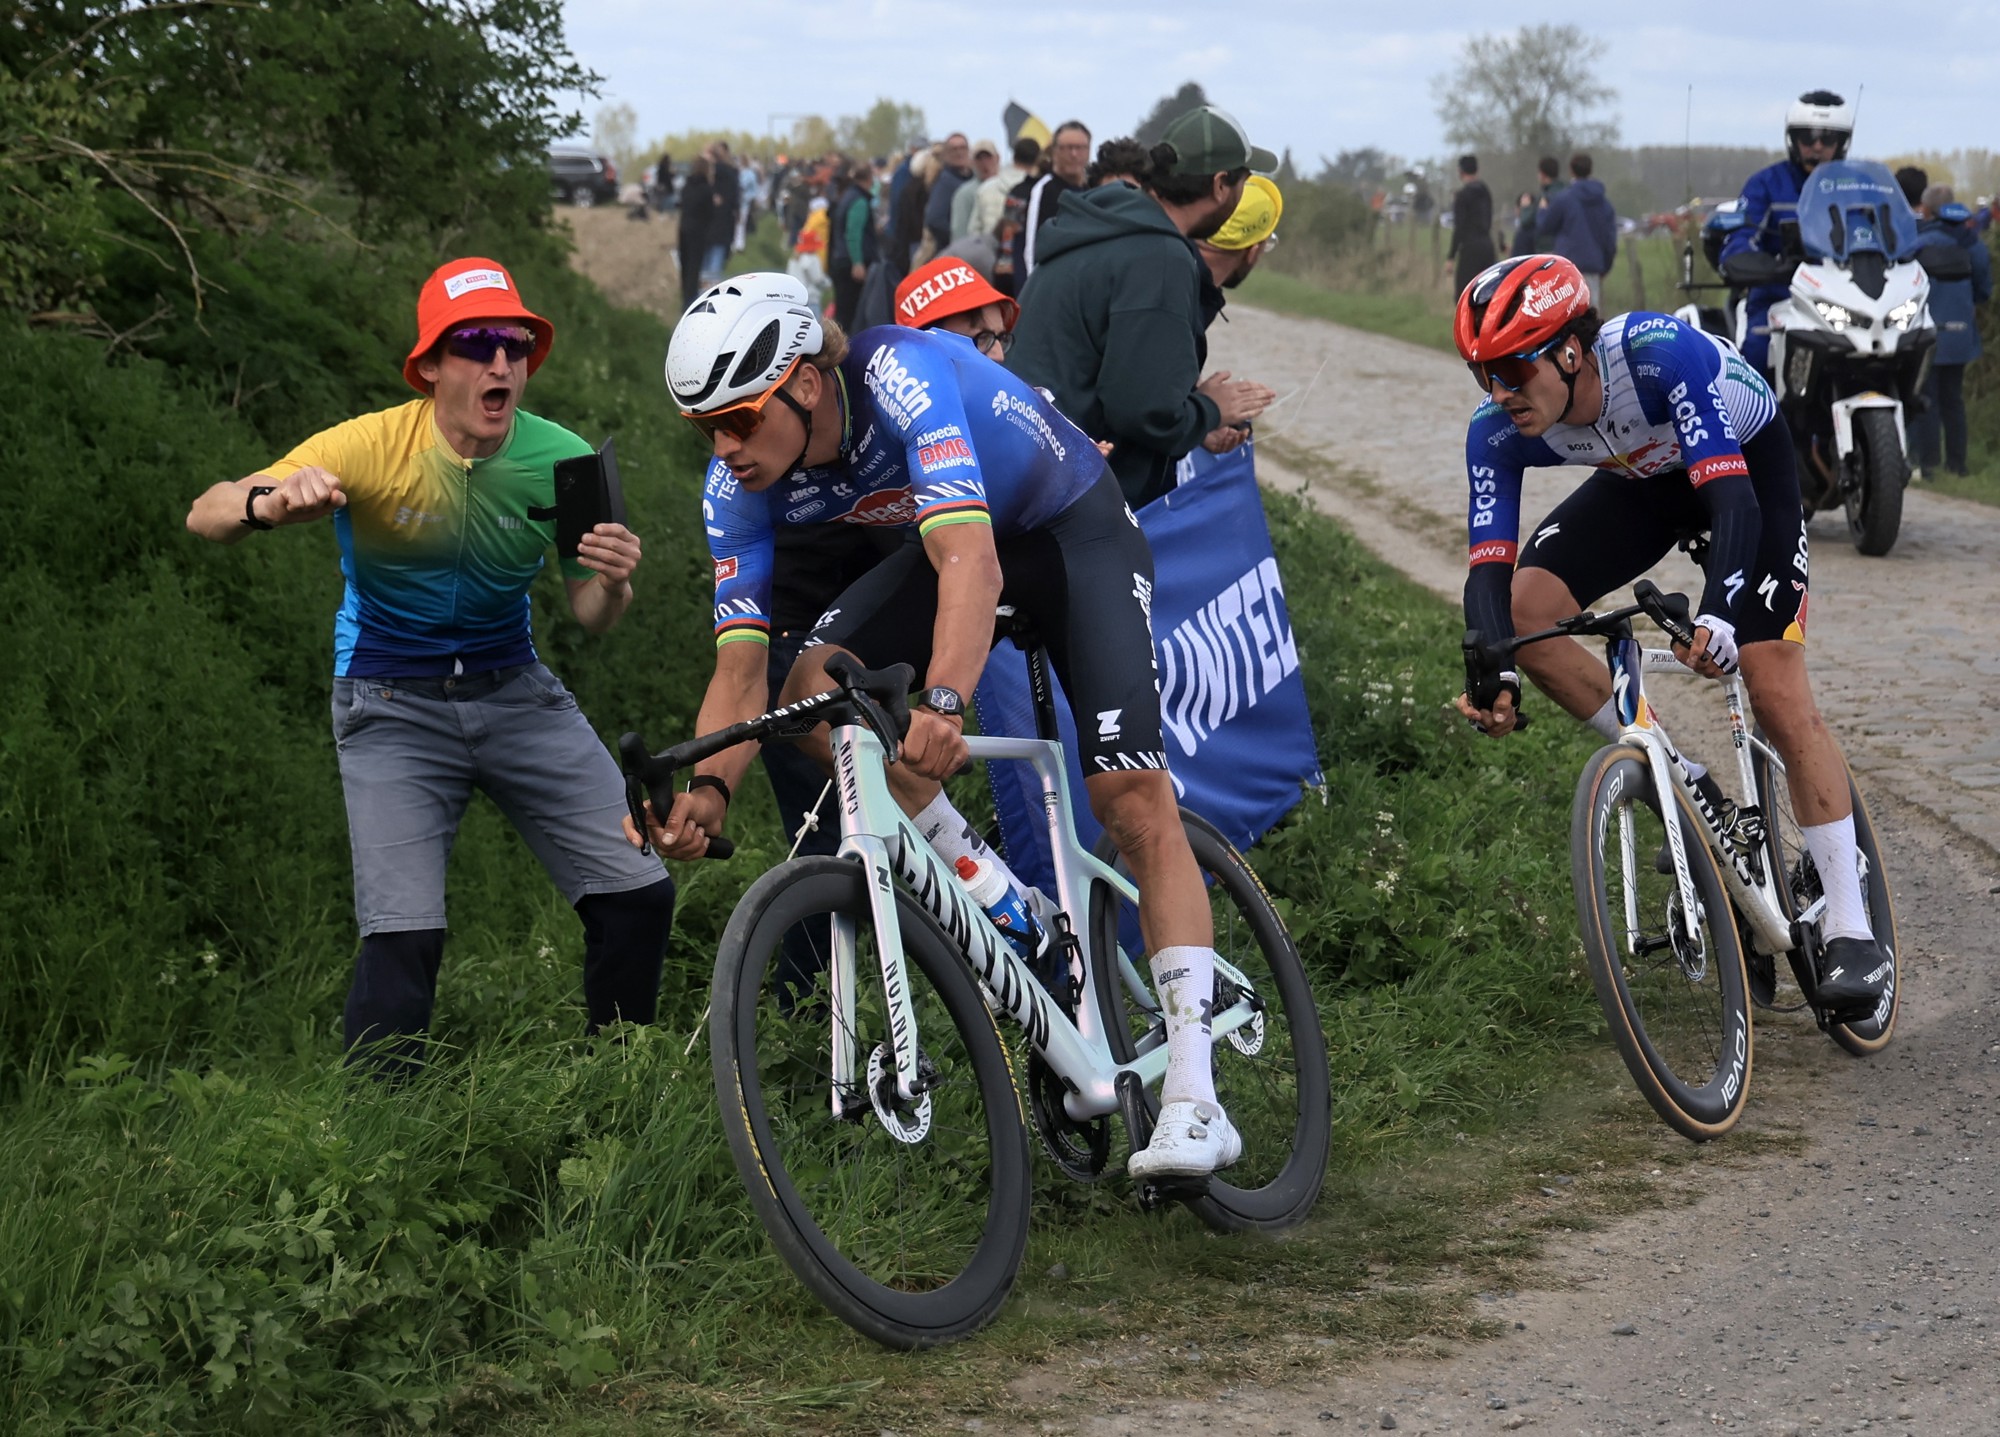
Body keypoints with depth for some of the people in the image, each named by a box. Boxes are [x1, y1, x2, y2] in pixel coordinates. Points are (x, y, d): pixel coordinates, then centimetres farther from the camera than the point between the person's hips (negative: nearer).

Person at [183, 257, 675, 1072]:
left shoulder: (561, 462, -10)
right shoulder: (372, 450, -19)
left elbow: (589, 616, -1)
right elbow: (206, 516, -23)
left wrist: (613, 584, -26)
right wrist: (268, 504, -48)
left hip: (514, 690, 3)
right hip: (393, 706, -3)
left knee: (637, 896, -5)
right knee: (404, 935, -18)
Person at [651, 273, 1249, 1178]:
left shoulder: (899, 376, -37)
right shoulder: (738, 489, -19)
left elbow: (972, 564, -50)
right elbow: (740, 667, -20)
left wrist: (943, 703, -65)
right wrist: (708, 788, -39)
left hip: (1075, 533, -6)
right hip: (943, 539, 6)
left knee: (1133, 798, -17)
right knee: (816, 691, -21)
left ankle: (1194, 1100, -18)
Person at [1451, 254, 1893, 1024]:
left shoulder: (1659, 352, -40)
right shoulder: (1497, 433, -25)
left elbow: (1733, 498, -45)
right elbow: (1491, 564, -26)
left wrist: (1717, 613, -61)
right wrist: (1494, 673, -45)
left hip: (1747, 459, -5)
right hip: (1644, 477, 5)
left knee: (1778, 691, -16)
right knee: (1524, 608, -17)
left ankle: (1852, 932, -11)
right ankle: (1687, 789, -2)